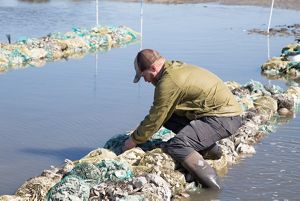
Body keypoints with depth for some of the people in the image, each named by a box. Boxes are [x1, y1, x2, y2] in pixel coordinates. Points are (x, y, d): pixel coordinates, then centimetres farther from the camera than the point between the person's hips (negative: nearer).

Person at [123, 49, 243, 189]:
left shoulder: (168, 82, -19)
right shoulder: (175, 68, 12)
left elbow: (155, 119, -11)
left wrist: (133, 140, 3)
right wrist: (139, 134, 20)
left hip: (224, 119, -10)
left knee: (175, 146, -22)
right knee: (167, 117, 11)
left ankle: (213, 189, -18)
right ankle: (210, 148, 14)